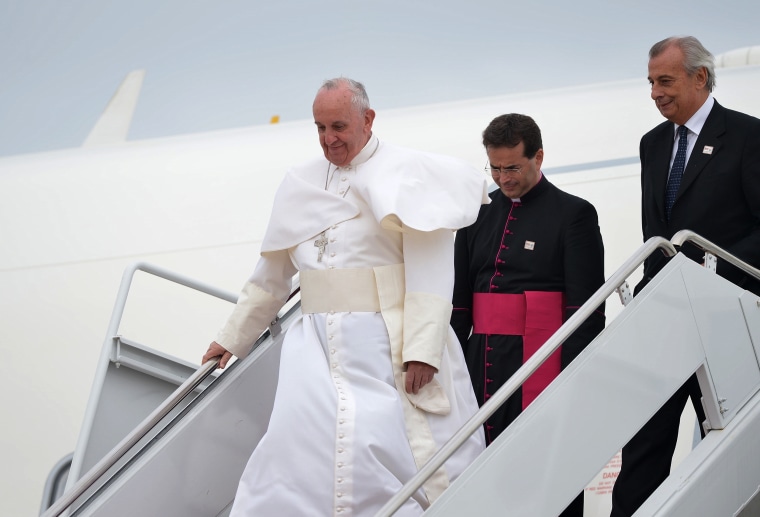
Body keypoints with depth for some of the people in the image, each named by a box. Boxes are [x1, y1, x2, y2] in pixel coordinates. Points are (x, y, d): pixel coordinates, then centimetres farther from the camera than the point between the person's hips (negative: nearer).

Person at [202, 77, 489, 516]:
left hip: (385, 344, -4)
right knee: (299, 443, -7)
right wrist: (234, 337, 26)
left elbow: (429, 268, -10)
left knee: (380, 447, -9)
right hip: (319, 343, 5)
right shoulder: (302, 182, 15)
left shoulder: (406, 172, -1)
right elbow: (273, 273, 23)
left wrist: (422, 348, -19)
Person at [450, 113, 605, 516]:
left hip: (540, 365, -5)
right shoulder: (478, 217, 15)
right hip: (482, 365, 5)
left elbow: (586, 309, -6)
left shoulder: (573, 214, 0)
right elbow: (459, 304, 18)